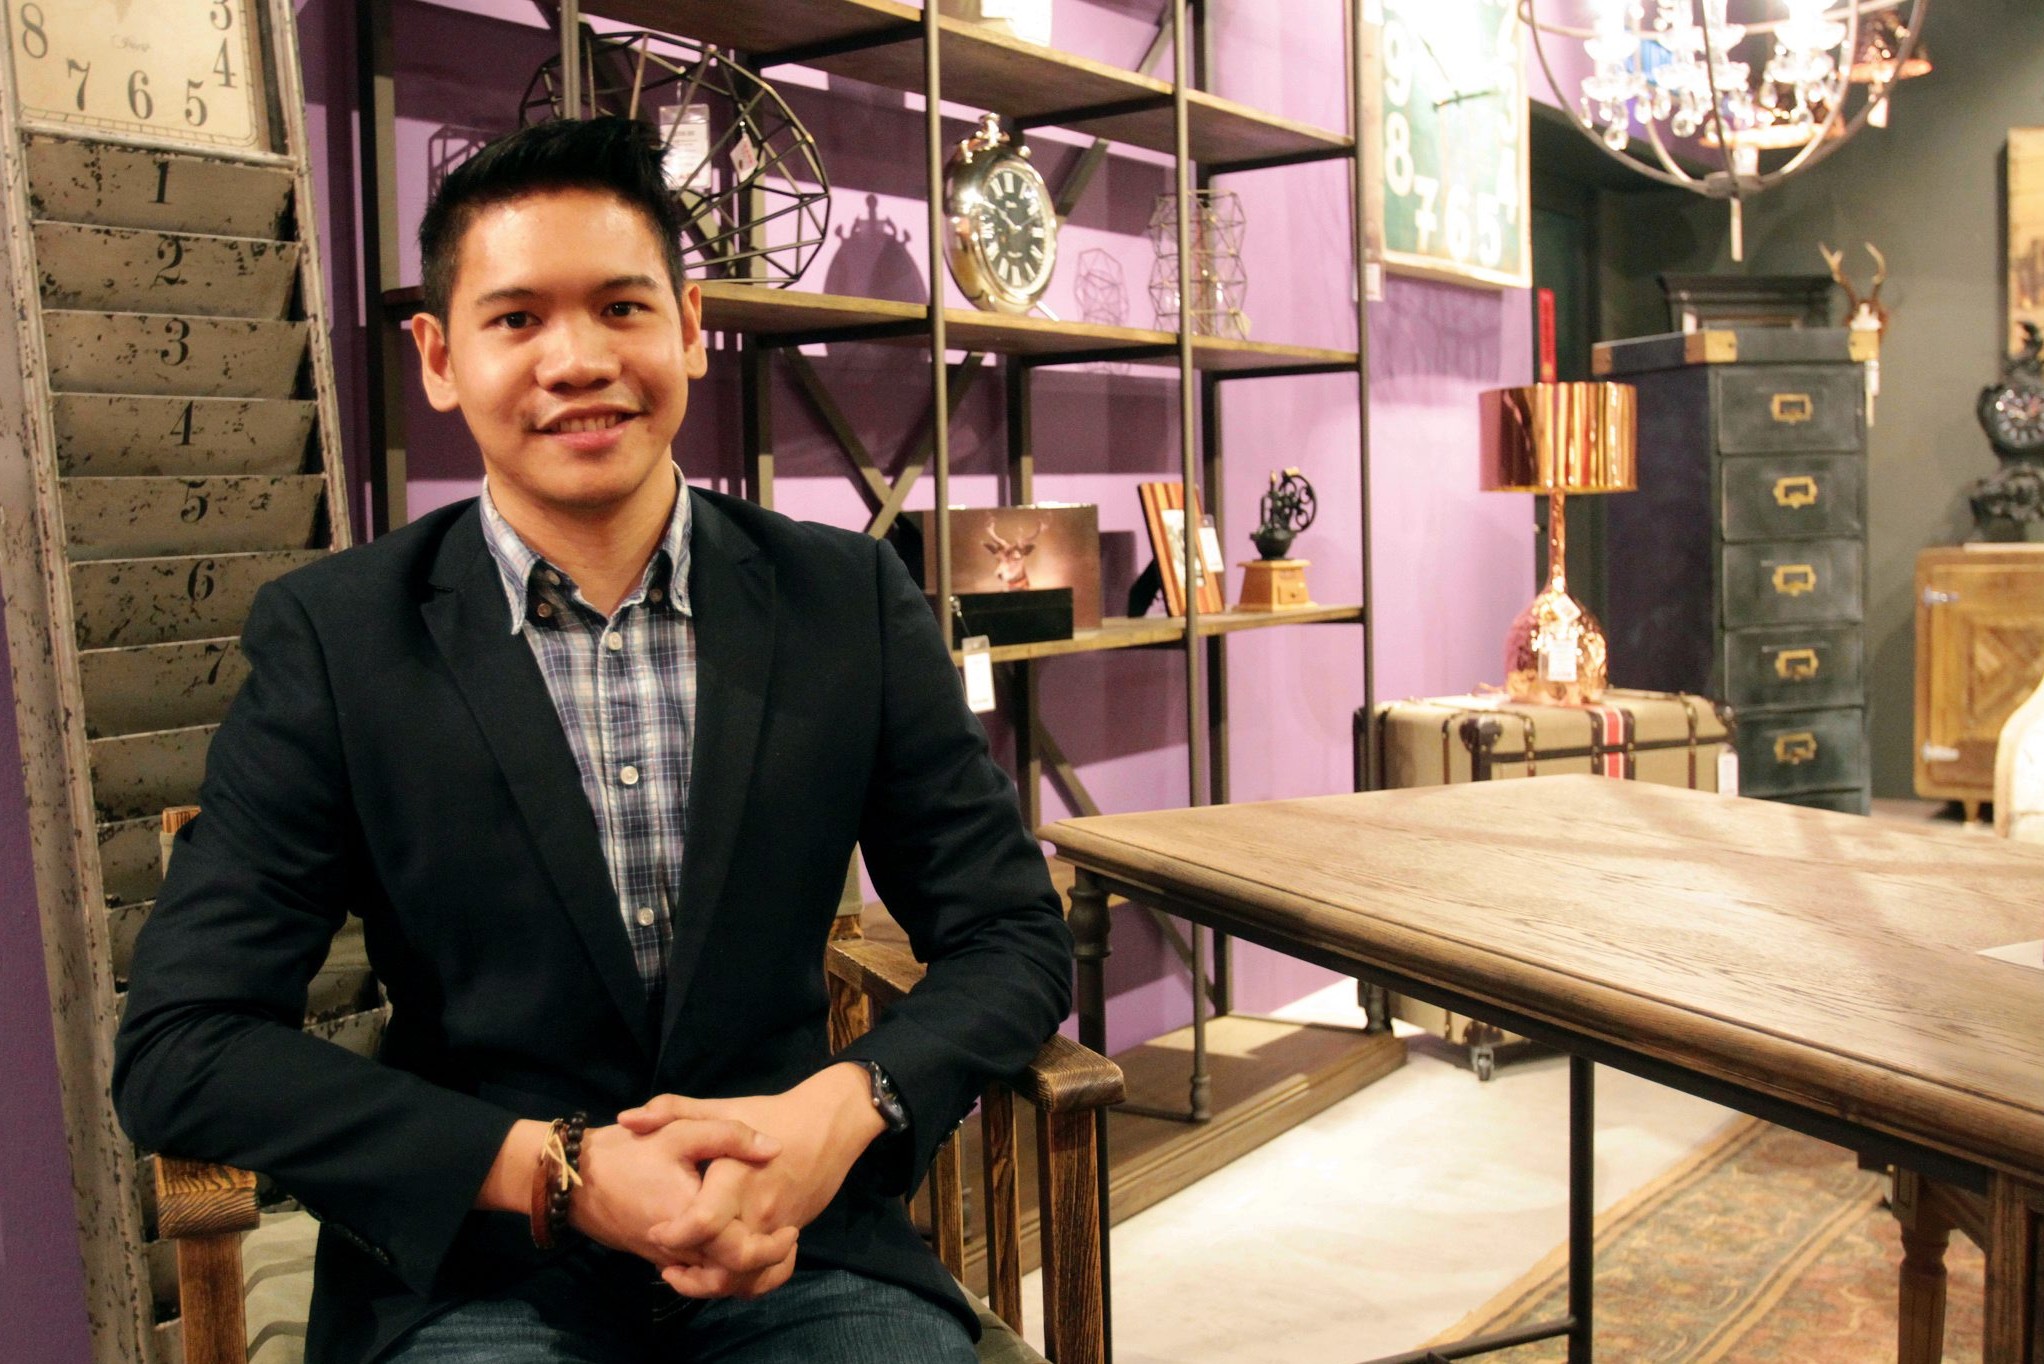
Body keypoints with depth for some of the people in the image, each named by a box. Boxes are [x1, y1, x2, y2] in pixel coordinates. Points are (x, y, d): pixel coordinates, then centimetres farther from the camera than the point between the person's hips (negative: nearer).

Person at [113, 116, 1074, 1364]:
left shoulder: (854, 600, 2)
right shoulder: (332, 638, -2)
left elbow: (1013, 936, 5)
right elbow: (182, 1045, -4)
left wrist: (846, 1108, -15)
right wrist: (555, 1168, -15)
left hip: (796, 1246, 2)